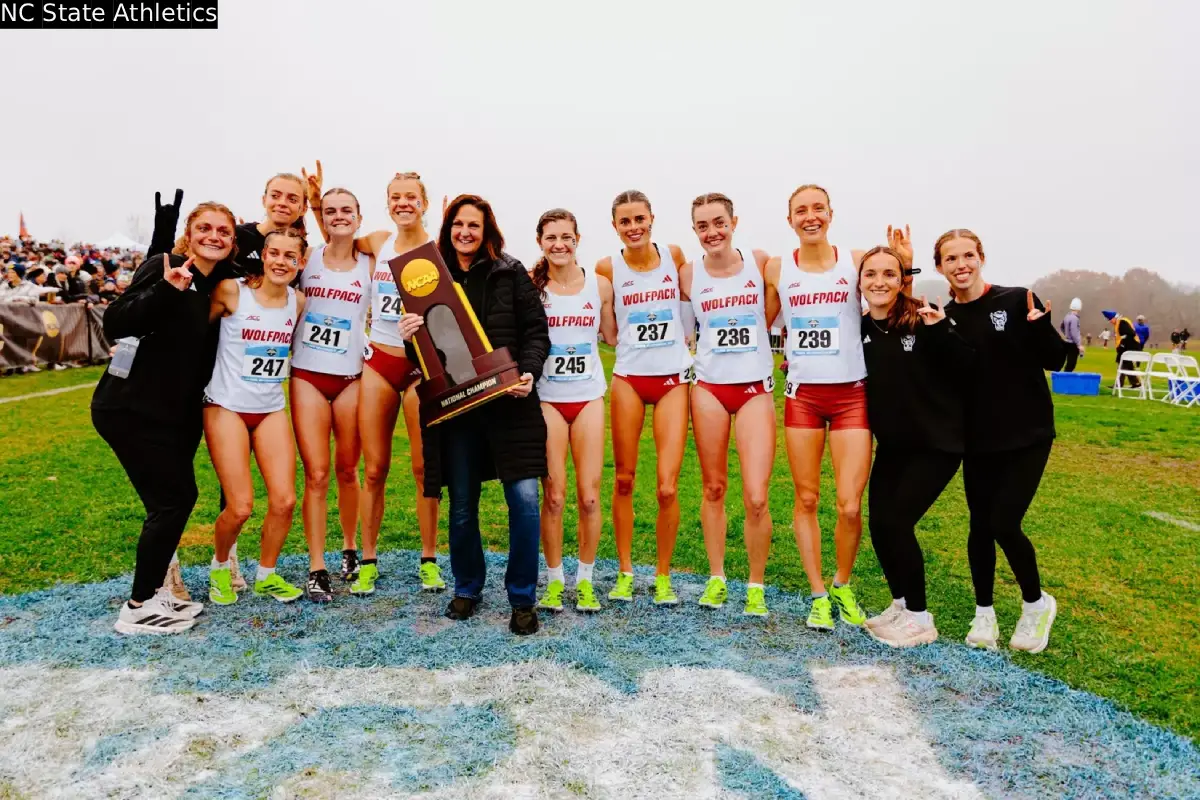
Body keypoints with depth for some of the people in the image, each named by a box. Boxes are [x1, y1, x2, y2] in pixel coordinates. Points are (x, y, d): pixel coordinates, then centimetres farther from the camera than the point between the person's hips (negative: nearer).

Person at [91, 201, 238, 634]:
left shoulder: (218, 285, 8)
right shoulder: (163, 268, -13)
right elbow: (115, 324, -22)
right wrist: (166, 290, -33)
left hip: (175, 412, 7)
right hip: (130, 408, -7)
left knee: (177, 496, 9)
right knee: (172, 500, -7)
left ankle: (152, 591, 25)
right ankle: (137, 608, 7)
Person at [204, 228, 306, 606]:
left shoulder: (298, 301, 3)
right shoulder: (232, 291, -10)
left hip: (271, 410, 4)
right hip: (227, 408, -4)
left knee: (284, 500, -5)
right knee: (240, 507, -8)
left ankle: (266, 575, 21)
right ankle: (218, 568, 24)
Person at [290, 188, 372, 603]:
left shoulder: (371, 264, 4)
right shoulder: (306, 257, 4)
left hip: (350, 378, 1)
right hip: (307, 376, 0)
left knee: (347, 470, 11)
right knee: (316, 475, -3)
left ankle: (350, 548, 31)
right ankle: (316, 569, 5)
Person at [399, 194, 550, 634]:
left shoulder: (510, 273, 4)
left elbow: (536, 331, 1)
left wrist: (528, 373, -15)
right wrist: (408, 335, -9)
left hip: (509, 401, -2)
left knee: (524, 500, -8)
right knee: (461, 507, 10)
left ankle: (522, 599, 10)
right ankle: (467, 588, 32)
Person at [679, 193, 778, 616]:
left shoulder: (761, 263, -1)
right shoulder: (688, 274, 0)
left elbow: (772, 313, 11)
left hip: (756, 389, -1)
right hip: (709, 388, 1)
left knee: (756, 498, -7)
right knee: (714, 488, 9)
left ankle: (756, 586, 13)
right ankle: (716, 579, 25)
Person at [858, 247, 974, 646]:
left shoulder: (925, 319, -14)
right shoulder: (859, 329, 0)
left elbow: (967, 371, -18)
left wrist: (942, 331, -32)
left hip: (937, 442, -5)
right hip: (892, 445, 5)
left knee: (896, 521, -10)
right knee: (878, 524, 2)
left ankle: (920, 617, 9)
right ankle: (900, 604, 25)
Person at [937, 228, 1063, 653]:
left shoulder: (1017, 300, -7)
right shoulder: (944, 317, 2)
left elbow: (1056, 361, -5)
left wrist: (1040, 325, -25)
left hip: (1027, 435, -3)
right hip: (978, 441, 3)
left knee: (1004, 524, -8)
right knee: (981, 526, 8)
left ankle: (1037, 603, 19)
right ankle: (984, 612, 26)